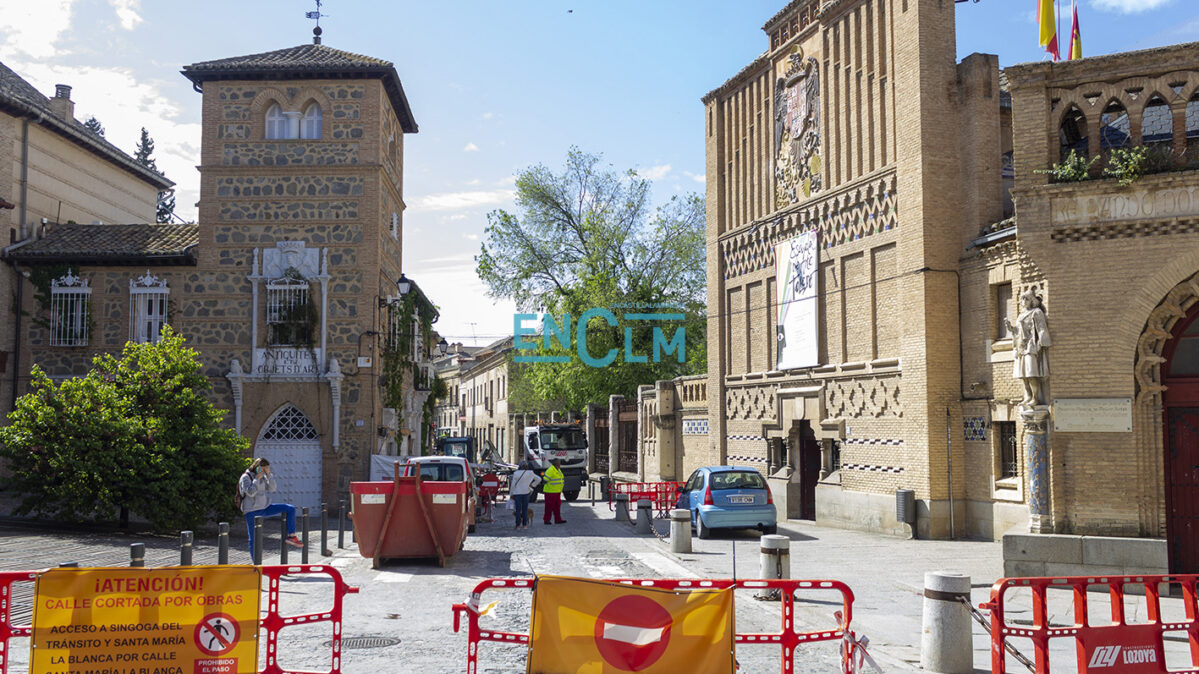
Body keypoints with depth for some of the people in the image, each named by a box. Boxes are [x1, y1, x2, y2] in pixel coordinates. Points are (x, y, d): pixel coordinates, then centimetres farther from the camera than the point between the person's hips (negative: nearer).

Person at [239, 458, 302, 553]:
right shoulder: (246, 477, -11)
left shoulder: (263, 476, 8)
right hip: (252, 512, -6)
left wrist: (268, 474, -8)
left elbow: (272, 488, 1)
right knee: (253, 538, -4)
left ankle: (291, 536, -5)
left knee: (291, 509, -6)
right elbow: (250, 492, -23)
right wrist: (257, 478, -19)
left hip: (265, 508, 6)